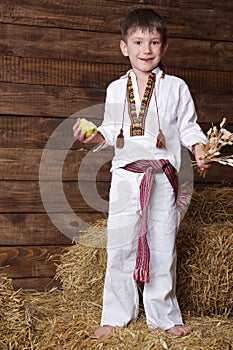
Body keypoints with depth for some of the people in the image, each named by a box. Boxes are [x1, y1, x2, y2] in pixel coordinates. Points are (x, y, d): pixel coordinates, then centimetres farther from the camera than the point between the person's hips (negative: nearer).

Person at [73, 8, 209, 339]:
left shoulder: (176, 88, 5)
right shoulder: (116, 89, 11)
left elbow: (189, 127, 7)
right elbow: (111, 130, 15)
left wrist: (199, 149, -11)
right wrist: (94, 135, -5)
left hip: (163, 177, -1)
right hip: (126, 175, 2)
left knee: (162, 246, 4)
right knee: (119, 245, 3)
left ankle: (164, 315, 18)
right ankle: (116, 314, 16)